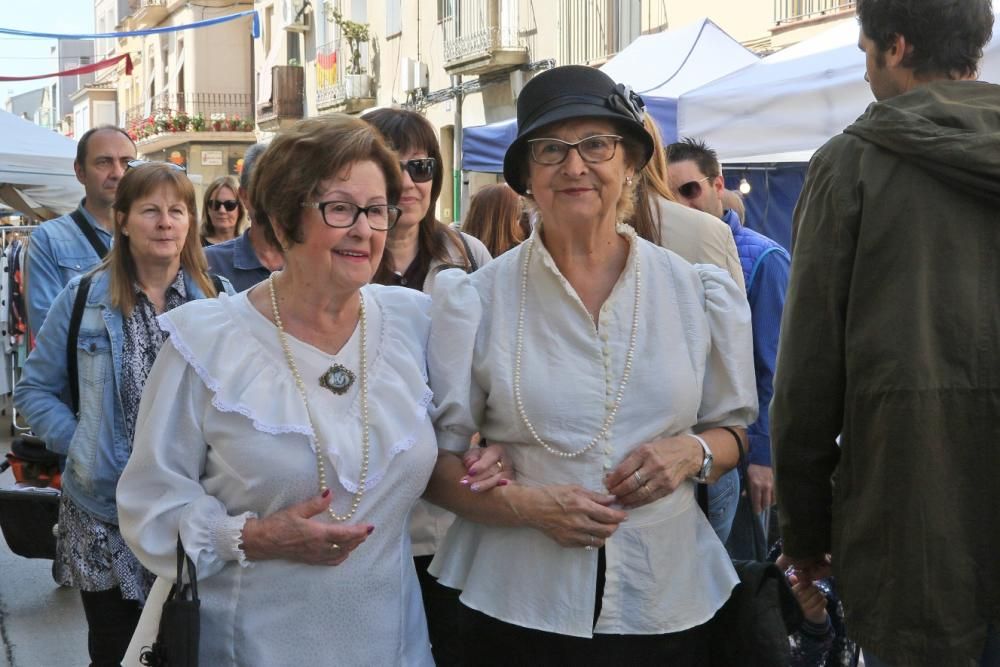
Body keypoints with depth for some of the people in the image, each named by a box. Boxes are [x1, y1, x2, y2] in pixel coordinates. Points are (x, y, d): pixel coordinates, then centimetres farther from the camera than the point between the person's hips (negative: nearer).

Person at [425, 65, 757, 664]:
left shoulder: (699, 293, 2)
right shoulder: (476, 301, -2)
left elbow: (733, 430, 12)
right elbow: (437, 462, -1)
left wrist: (693, 452, -9)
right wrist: (528, 504, -17)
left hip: (668, 603, 2)